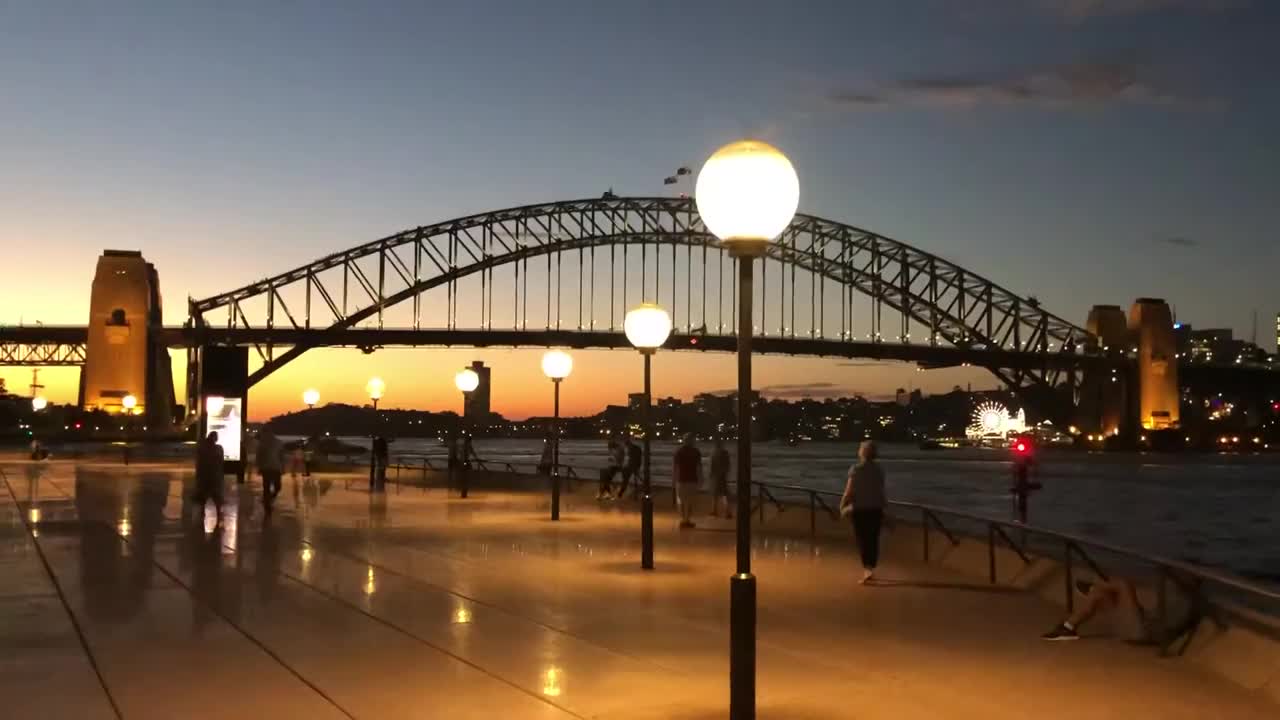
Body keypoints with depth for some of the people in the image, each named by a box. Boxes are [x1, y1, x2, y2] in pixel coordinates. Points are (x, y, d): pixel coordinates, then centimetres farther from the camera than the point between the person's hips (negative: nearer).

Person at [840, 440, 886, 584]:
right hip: (876, 509, 3)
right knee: (873, 540, 12)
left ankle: (867, 569, -11)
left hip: (860, 509, -3)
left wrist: (842, 506, 1)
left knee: (862, 540, 2)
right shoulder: (879, 470, -1)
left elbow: (849, 491, -11)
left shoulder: (856, 469, -12)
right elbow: (881, 492, 1)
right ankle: (871, 569, 20)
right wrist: (883, 507, 12)